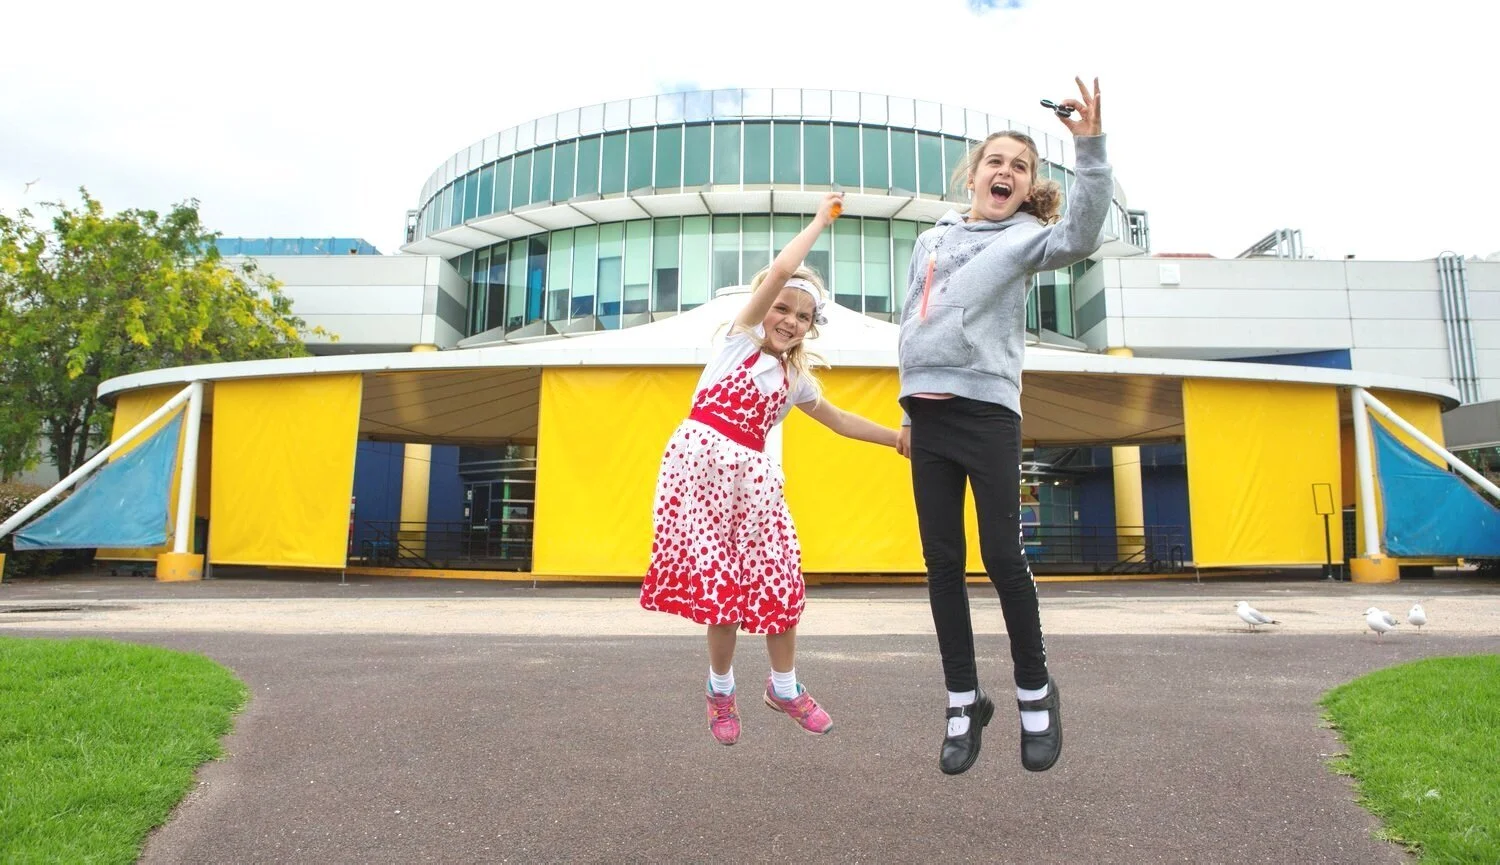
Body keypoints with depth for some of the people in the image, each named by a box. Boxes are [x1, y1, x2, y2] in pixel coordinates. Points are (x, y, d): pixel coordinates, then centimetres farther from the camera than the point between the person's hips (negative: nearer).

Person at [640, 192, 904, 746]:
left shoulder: (797, 379, 17)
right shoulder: (743, 336, 4)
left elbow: (839, 420, 32)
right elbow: (781, 270, -9)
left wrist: (899, 439, 31)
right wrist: (821, 219, 0)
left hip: (751, 474, 5)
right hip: (700, 459, -5)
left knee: (776, 579, 2)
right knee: (720, 579, -5)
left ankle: (784, 687, 23)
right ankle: (721, 689, 17)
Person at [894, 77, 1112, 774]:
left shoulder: (1024, 238, 7)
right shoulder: (931, 240, 20)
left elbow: (1080, 236, -16)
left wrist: (1090, 147, -26)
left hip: (987, 412, -4)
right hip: (927, 416, 4)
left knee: (1002, 556, -6)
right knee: (942, 562, 4)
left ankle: (1034, 692, 13)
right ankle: (964, 702, 13)